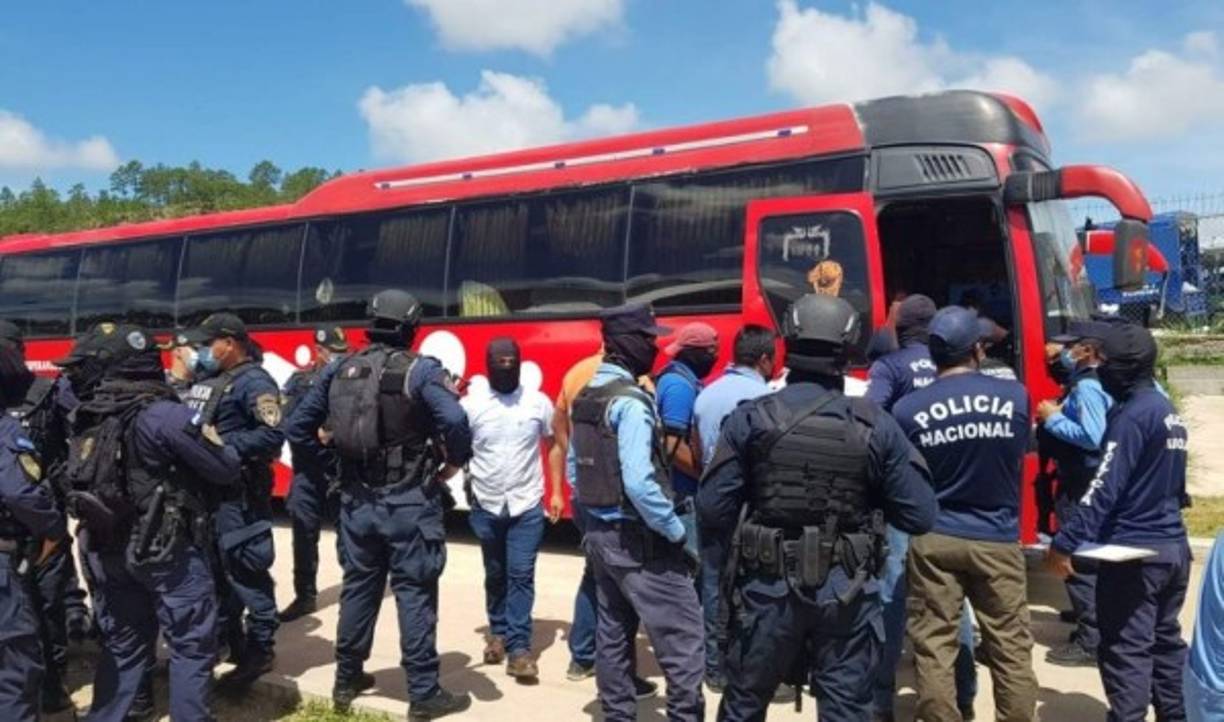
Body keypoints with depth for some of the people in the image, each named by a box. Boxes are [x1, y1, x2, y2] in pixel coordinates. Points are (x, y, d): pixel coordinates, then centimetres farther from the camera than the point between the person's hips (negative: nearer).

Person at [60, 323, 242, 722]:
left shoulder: (90, 416, 4)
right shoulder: (165, 415, -18)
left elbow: (75, 479, 14)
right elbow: (226, 469, -14)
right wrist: (213, 441, 6)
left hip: (107, 550, 7)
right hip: (167, 550, -7)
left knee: (121, 646, 20)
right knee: (192, 644, 6)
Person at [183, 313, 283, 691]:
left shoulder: (253, 382, -13)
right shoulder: (205, 381, 17)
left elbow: (272, 436, -23)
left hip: (238, 493, -10)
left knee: (245, 569, -5)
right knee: (213, 568, 18)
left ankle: (259, 649, 5)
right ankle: (222, 638, 32)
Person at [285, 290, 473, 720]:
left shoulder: (340, 371, 6)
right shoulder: (421, 371, -11)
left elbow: (296, 428, 10)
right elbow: (455, 421, -27)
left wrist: (335, 458, 14)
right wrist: (453, 463, -10)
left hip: (357, 501, 5)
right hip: (409, 502, -5)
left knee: (358, 588, 18)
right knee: (414, 593, 3)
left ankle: (347, 681, 32)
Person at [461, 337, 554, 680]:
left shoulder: (538, 402, -2)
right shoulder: (470, 403, -4)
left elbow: (553, 445, 7)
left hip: (527, 505, -1)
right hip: (486, 505, 1)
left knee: (521, 575, -3)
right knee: (495, 575, 15)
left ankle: (519, 649, 1)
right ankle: (498, 634, 33)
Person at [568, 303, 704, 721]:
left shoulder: (585, 397, 9)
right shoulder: (630, 401, -19)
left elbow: (573, 468, 16)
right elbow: (639, 482, -27)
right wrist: (675, 530, -16)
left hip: (599, 532, 9)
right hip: (637, 538, -9)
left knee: (613, 634, 17)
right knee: (681, 635, -1)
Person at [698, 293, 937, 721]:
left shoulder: (750, 419, -10)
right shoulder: (876, 426, -7)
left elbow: (713, 512, -10)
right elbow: (920, 517, -5)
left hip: (768, 589, 0)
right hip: (847, 594, 0)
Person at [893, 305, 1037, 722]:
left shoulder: (907, 409, -10)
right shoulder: (1016, 396, -6)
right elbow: (1021, 456, 10)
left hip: (933, 540, -1)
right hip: (998, 540, 1)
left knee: (934, 648, 8)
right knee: (1011, 649, 13)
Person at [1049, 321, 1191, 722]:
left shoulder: (1133, 414, -17)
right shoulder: (1168, 412, 11)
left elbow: (1105, 489, -22)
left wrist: (1065, 543, -21)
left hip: (1134, 551, -9)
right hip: (1173, 546, 9)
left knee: (1125, 648, -2)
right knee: (1165, 639, 18)